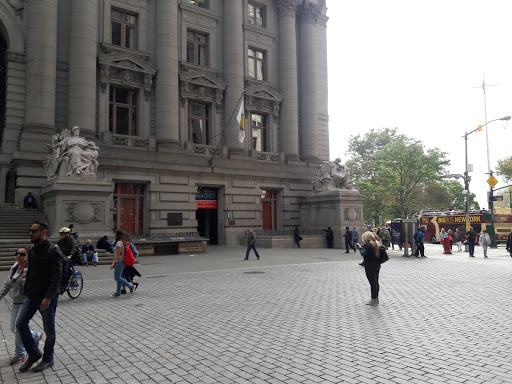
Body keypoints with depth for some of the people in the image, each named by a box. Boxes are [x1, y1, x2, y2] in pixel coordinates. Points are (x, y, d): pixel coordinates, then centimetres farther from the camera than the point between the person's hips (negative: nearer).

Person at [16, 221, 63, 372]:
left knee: (49, 329, 5)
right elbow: (29, 273, 19)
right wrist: (25, 292, 13)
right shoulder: (32, 250, 10)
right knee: (20, 323, 2)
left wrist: (48, 297, -25)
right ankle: (34, 354, 19)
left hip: (48, 297, -7)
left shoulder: (53, 251, -15)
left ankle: (48, 359, 23)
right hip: (32, 296, 7)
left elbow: (56, 277, -20)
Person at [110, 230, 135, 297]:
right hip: (121, 262, 10)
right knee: (118, 277, 12)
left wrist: (113, 263, -18)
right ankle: (118, 292, 15)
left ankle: (131, 286, -5)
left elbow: (117, 254, -18)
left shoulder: (119, 242, -14)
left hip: (120, 262, -10)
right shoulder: (123, 242, 14)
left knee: (117, 277, -7)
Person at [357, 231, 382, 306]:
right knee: (376, 282, 16)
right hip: (377, 265, 9)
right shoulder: (376, 243, 9)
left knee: (372, 283, -2)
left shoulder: (368, 245, -19)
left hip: (370, 267, -9)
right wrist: (363, 246, 8)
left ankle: (374, 300, 5)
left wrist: (360, 248, -4)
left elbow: (363, 253, -20)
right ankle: (376, 298, 25)